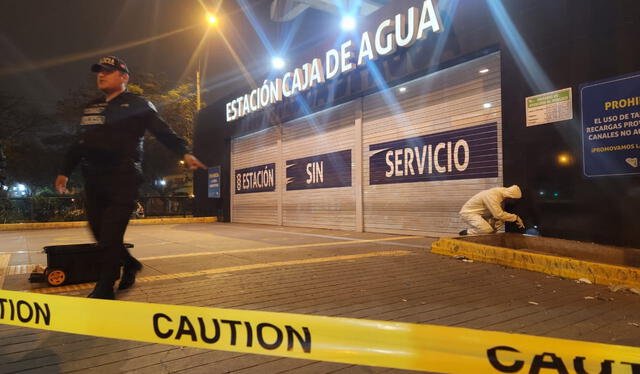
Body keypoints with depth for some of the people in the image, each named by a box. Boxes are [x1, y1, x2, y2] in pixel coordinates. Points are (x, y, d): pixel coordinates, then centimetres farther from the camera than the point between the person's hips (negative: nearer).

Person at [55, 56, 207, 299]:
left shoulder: (137, 104, 2)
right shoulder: (91, 108, 21)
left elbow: (163, 132, -7)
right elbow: (79, 142, 26)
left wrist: (184, 153, -21)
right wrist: (65, 172, 26)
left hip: (123, 179, -7)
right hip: (93, 179, 7)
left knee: (111, 236, -9)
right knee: (99, 233, 8)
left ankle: (104, 290, 1)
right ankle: (129, 264, 30)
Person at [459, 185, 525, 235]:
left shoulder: (501, 192, -1)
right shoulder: (492, 196, -28)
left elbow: (499, 212, 7)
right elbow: (499, 214, -30)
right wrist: (515, 218, -20)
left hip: (480, 214, 10)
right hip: (468, 213, -10)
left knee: (502, 220, -1)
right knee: (487, 230, -28)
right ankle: (465, 233, -6)